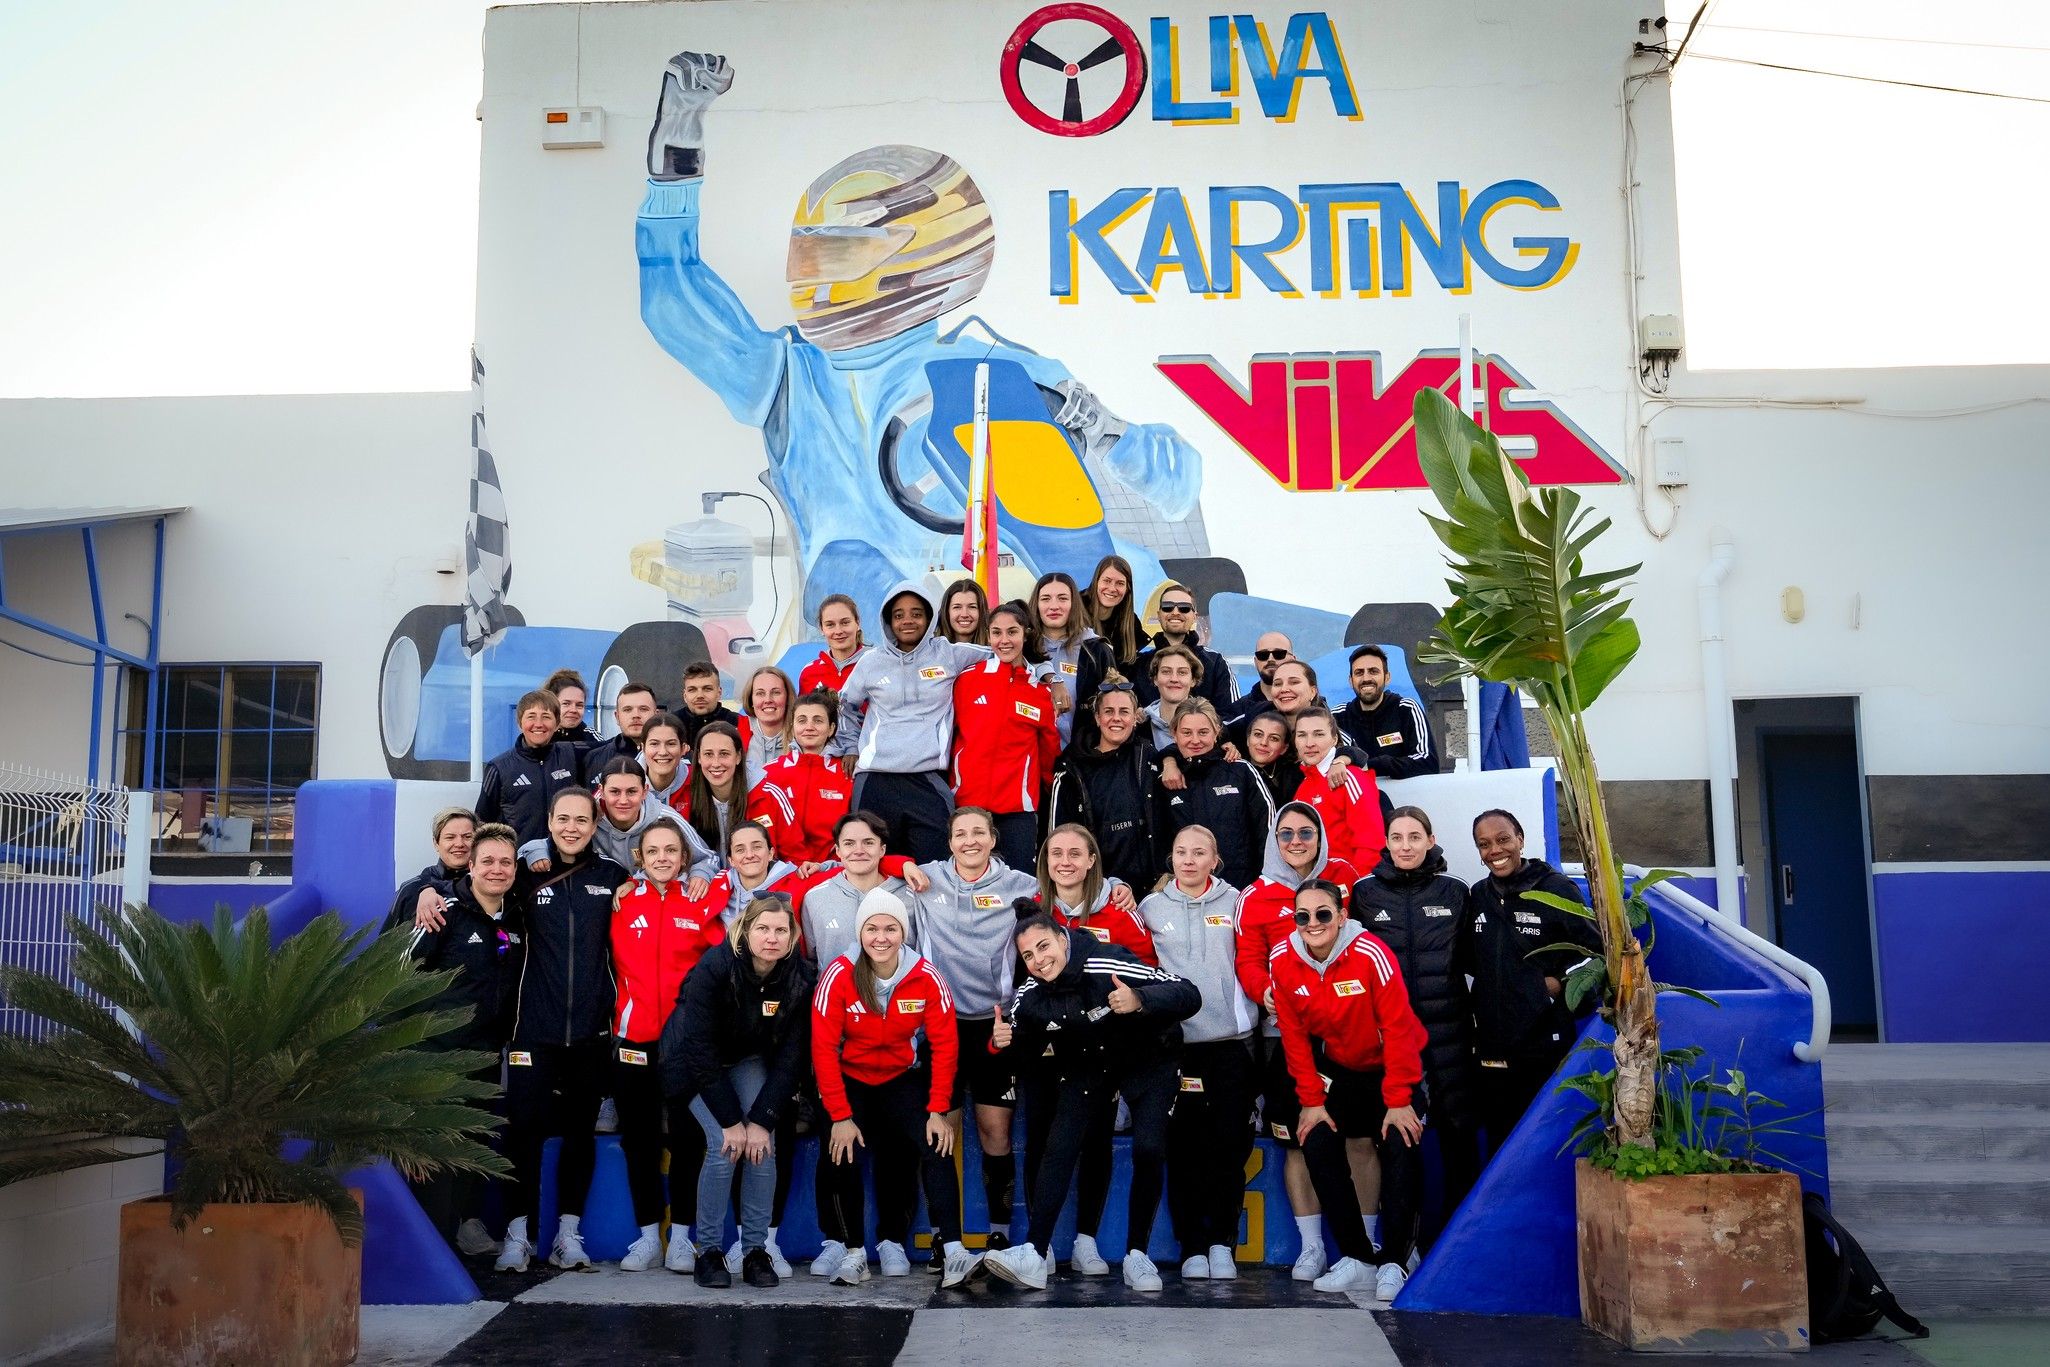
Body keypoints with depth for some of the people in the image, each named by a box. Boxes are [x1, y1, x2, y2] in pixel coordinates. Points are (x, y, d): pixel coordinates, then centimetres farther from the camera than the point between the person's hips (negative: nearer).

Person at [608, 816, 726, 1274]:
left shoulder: (702, 903, 0)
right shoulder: (621, 902, 3)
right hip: (633, 1037, 1)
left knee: (687, 1136, 2)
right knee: (638, 1137, 7)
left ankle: (680, 1236, 13)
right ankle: (647, 1235, 18)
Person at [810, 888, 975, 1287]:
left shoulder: (926, 976, -18)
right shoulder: (839, 975, -21)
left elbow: (944, 1045, -10)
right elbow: (823, 1049, -18)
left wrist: (938, 1111, -13)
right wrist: (840, 1116, -20)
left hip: (903, 1078, 1)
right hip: (848, 1078, -1)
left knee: (936, 1146, -18)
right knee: (841, 1154, -19)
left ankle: (952, 1252, -16)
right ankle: (850, 1249, 0)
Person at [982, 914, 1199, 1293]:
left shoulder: (1110, 967, -32)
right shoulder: (1029, 996, -17)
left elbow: (1188, 995, -34)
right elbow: (1026, 1046, 2)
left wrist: (1139, 1002, -51)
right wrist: (1004, 1041, -21)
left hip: (1146, 1059, -3)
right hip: (1085, 1066, 4)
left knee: (1149, 1150, -16)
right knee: (1060, 1147, -11)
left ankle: (1137, 1256, 1)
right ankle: (1034, 1256, -8)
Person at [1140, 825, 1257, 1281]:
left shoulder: (1234, 902, 8)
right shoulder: (1151, 907, 8)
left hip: (1231, 1039, 0)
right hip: (1174, 1041, 0)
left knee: (1228, 1143, 0)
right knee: (1183, 1146, 1)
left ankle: (1222, 1243, 12)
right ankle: (1192, 1246, 10)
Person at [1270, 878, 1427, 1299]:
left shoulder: (1370, 954, -26)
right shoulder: (1283, 961, -14)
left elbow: (1398, 1028, -22)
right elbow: (1295, 1036, -6)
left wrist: (1398, 1101, -20)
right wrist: (1311, 1100, -7)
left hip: (1392, 1067, -3)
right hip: (1339, 1070, 4)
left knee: (1400, 1151, -15)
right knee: (1317, 1144, -9)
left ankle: (1394, 1263, 0)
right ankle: (1358, 1259, 2)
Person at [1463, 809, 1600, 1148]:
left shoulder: (1558, 890, -6)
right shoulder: (1477, 895, 9)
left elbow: (1593, 950, -3)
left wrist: (1559, 982, -11)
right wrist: (1494, 981, 5)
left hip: (1546, 1043, -4)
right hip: (1491, 1044, 5)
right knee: (1499, 1138, 12)